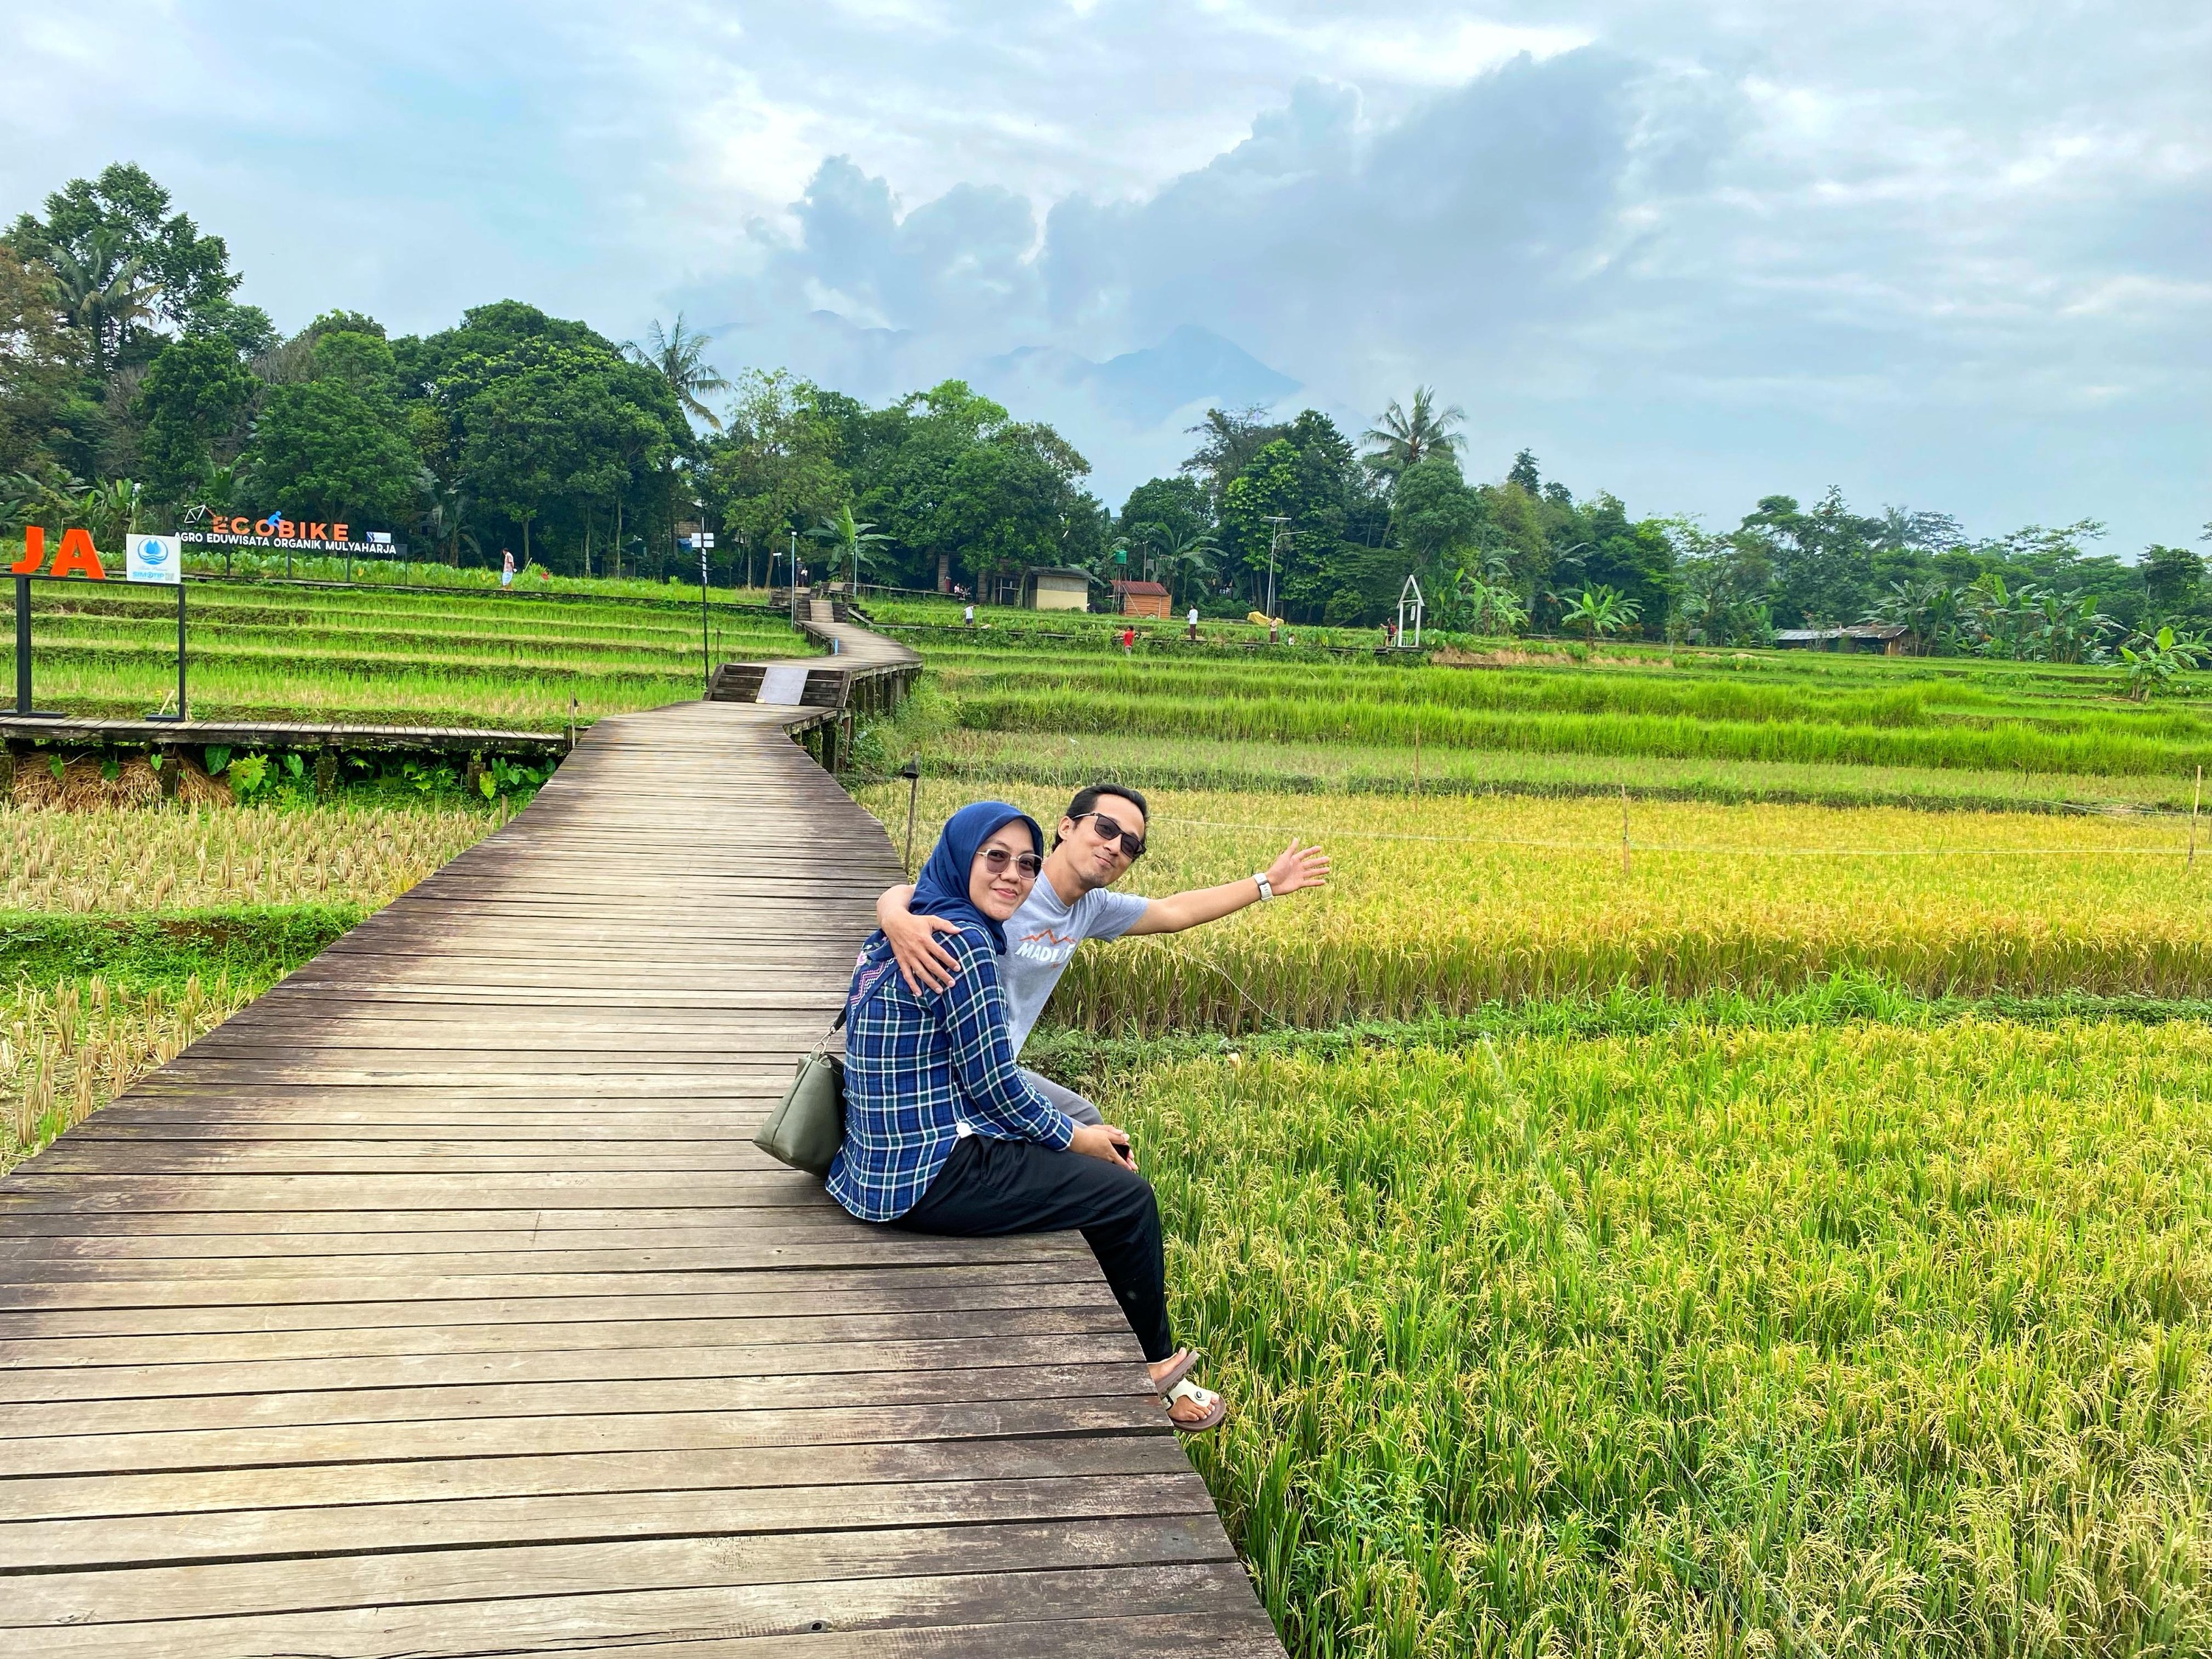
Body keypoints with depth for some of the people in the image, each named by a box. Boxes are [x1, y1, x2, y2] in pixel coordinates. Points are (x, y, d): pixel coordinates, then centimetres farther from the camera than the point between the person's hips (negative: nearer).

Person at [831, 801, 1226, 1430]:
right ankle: (1155, 1369, 23)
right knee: (1129, 1197, 1)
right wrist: (1074, 1138, -1)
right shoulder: (961, 940, -20)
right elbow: (992, 1082, -17)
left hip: (885, 1159, 10)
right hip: (928, 1179, -10)